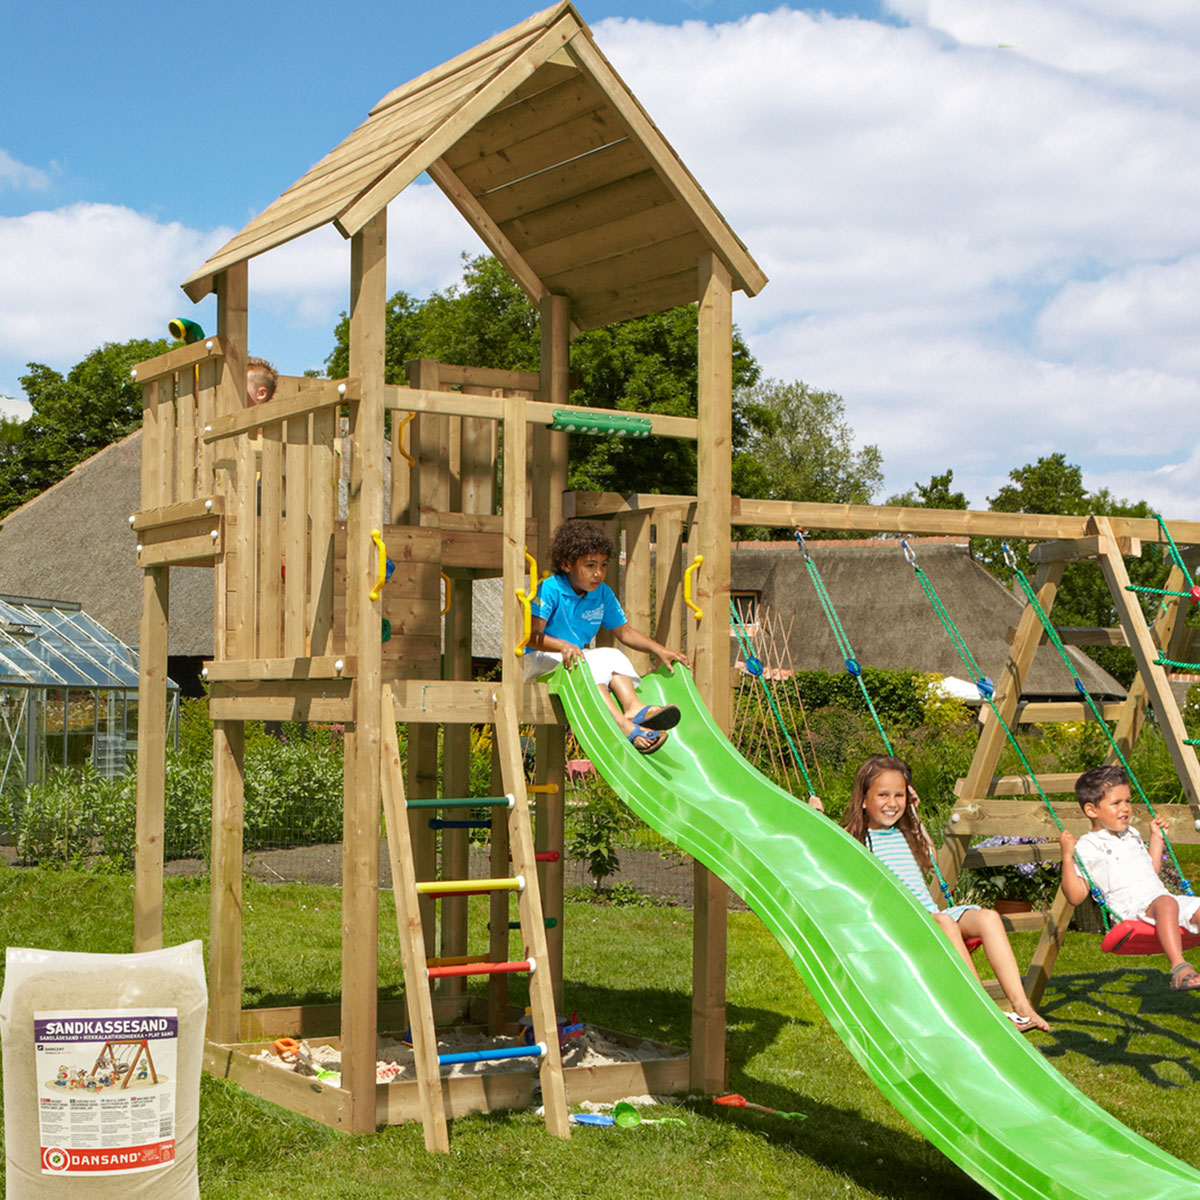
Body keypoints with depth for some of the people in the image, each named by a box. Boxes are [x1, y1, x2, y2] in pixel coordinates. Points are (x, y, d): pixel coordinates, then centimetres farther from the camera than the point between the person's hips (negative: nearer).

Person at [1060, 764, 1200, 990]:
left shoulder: (1132, 836, 26)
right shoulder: (1087, 847, 1)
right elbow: (1076, 896, -5)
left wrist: (1156, 838, 33)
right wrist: (1067, 856, -14)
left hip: (1162, 899, 8)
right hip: (1131, 910, -8)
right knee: (1166, 903, -36)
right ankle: (1179, 969, -47)